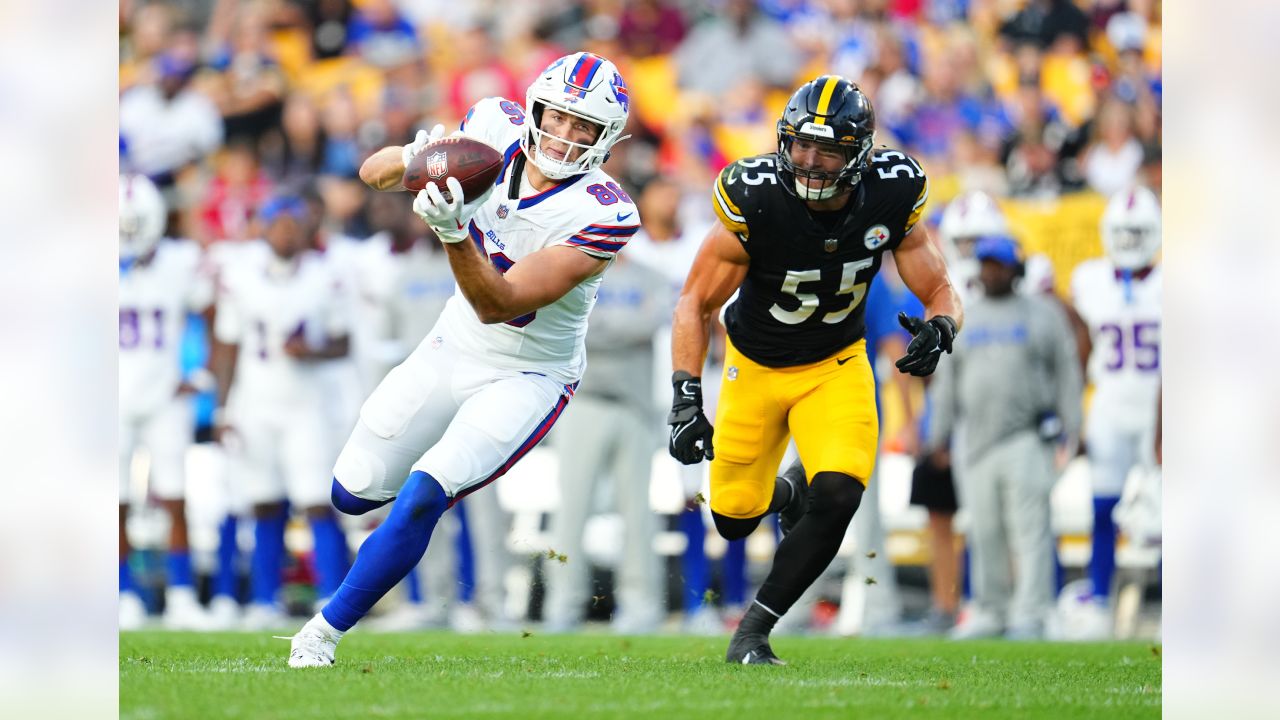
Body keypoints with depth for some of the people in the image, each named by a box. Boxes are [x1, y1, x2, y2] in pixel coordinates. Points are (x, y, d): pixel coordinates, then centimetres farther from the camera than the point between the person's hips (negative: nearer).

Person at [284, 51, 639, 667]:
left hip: (528, 378, -5)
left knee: (421, 499, -21)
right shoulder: (497, 131, -13)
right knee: (354, 495, 11)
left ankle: (326, 631, -5)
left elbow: (498, 305, -32)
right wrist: (412, 160, -29)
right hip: (454, 347, 5)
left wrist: (456, 234, -49)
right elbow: (373, 174, -6)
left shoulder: (599, 215, -27)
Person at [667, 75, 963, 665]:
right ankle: (784, 494, 48)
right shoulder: (754, 201, -28)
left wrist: (939, 329, -35)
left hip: (836, 367, 0)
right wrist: (686, 401, -28)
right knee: (734, 520, 8)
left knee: (838, 498, -22)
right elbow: (696, 303, -17)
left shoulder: (890, 198, -21)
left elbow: (942, 294, -10)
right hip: (756, 367, 0)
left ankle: (752, 634, -5)